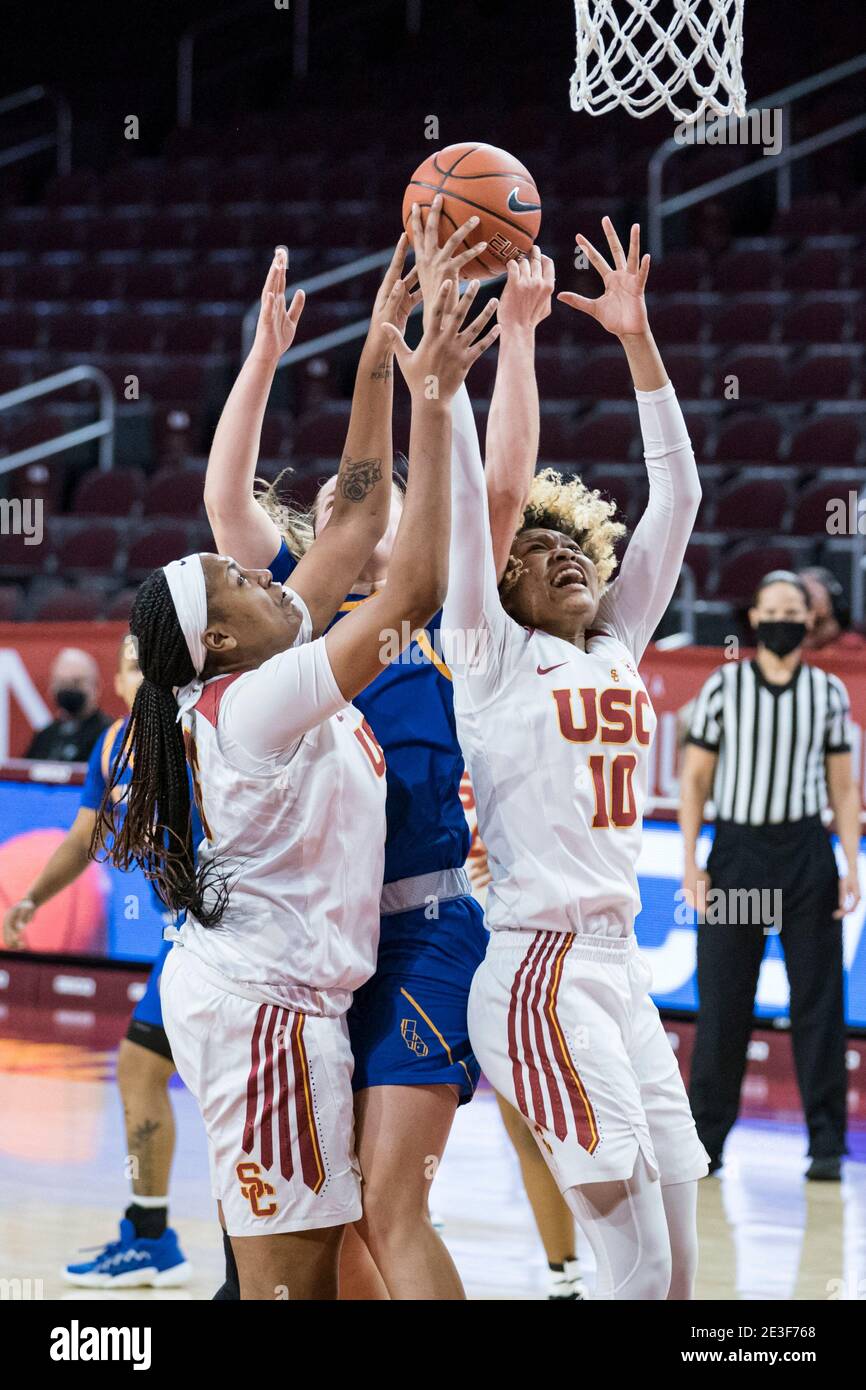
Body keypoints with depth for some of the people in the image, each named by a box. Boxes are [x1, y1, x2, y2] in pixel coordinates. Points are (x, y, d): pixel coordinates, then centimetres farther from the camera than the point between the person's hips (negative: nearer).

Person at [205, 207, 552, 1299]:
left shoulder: (445, 614, 7)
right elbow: (224, 497, 3)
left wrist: (514, 333, -9)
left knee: (391, 1210, -11)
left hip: (423, 933, -4)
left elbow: (501, 489, -4)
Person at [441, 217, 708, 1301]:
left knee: (674, 1270, 3)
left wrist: (636, 339, 9)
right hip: (536, 972, -7)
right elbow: (465, 492, -6)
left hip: (619, 968, 7)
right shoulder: (493, 654, 1)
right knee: (641, 1268, -15)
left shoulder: (617, 647, 16)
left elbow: (676, 495, 14)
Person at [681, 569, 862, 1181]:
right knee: (722, 1000, 0)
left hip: (806, 852, 1)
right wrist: (690, 863, -3)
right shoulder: (723, 686, 3)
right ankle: (707, 1137, 7)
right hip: (736, 849, -1)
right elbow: (696, 777, 5)